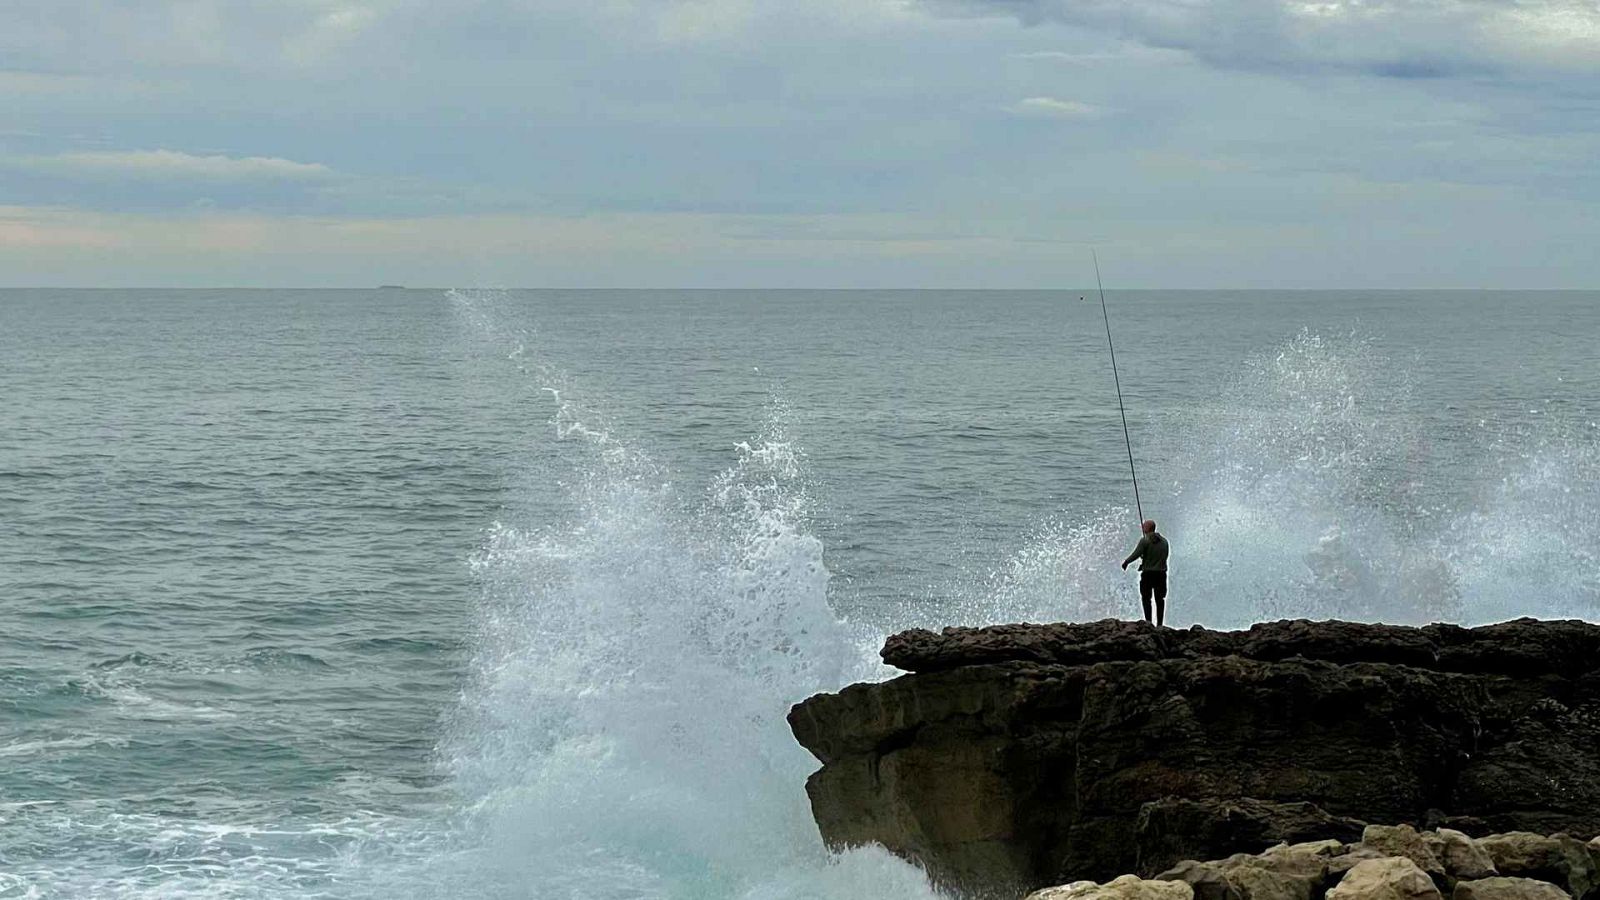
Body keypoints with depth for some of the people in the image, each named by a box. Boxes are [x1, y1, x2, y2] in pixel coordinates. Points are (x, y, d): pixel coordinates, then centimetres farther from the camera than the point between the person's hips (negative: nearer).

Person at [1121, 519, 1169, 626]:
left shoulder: (1145, 541, -9)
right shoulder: (1164, 541, 9)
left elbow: (1136, 554, -14)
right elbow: (1166, 555, 15)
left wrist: (1126, 562, 0)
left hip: (1148, 573, -5)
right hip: (1161, 573, 5)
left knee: (1146, 598, 4)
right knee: (1160, 599, 8)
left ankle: (1148, 620, -6)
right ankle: (1159, 624, 8)